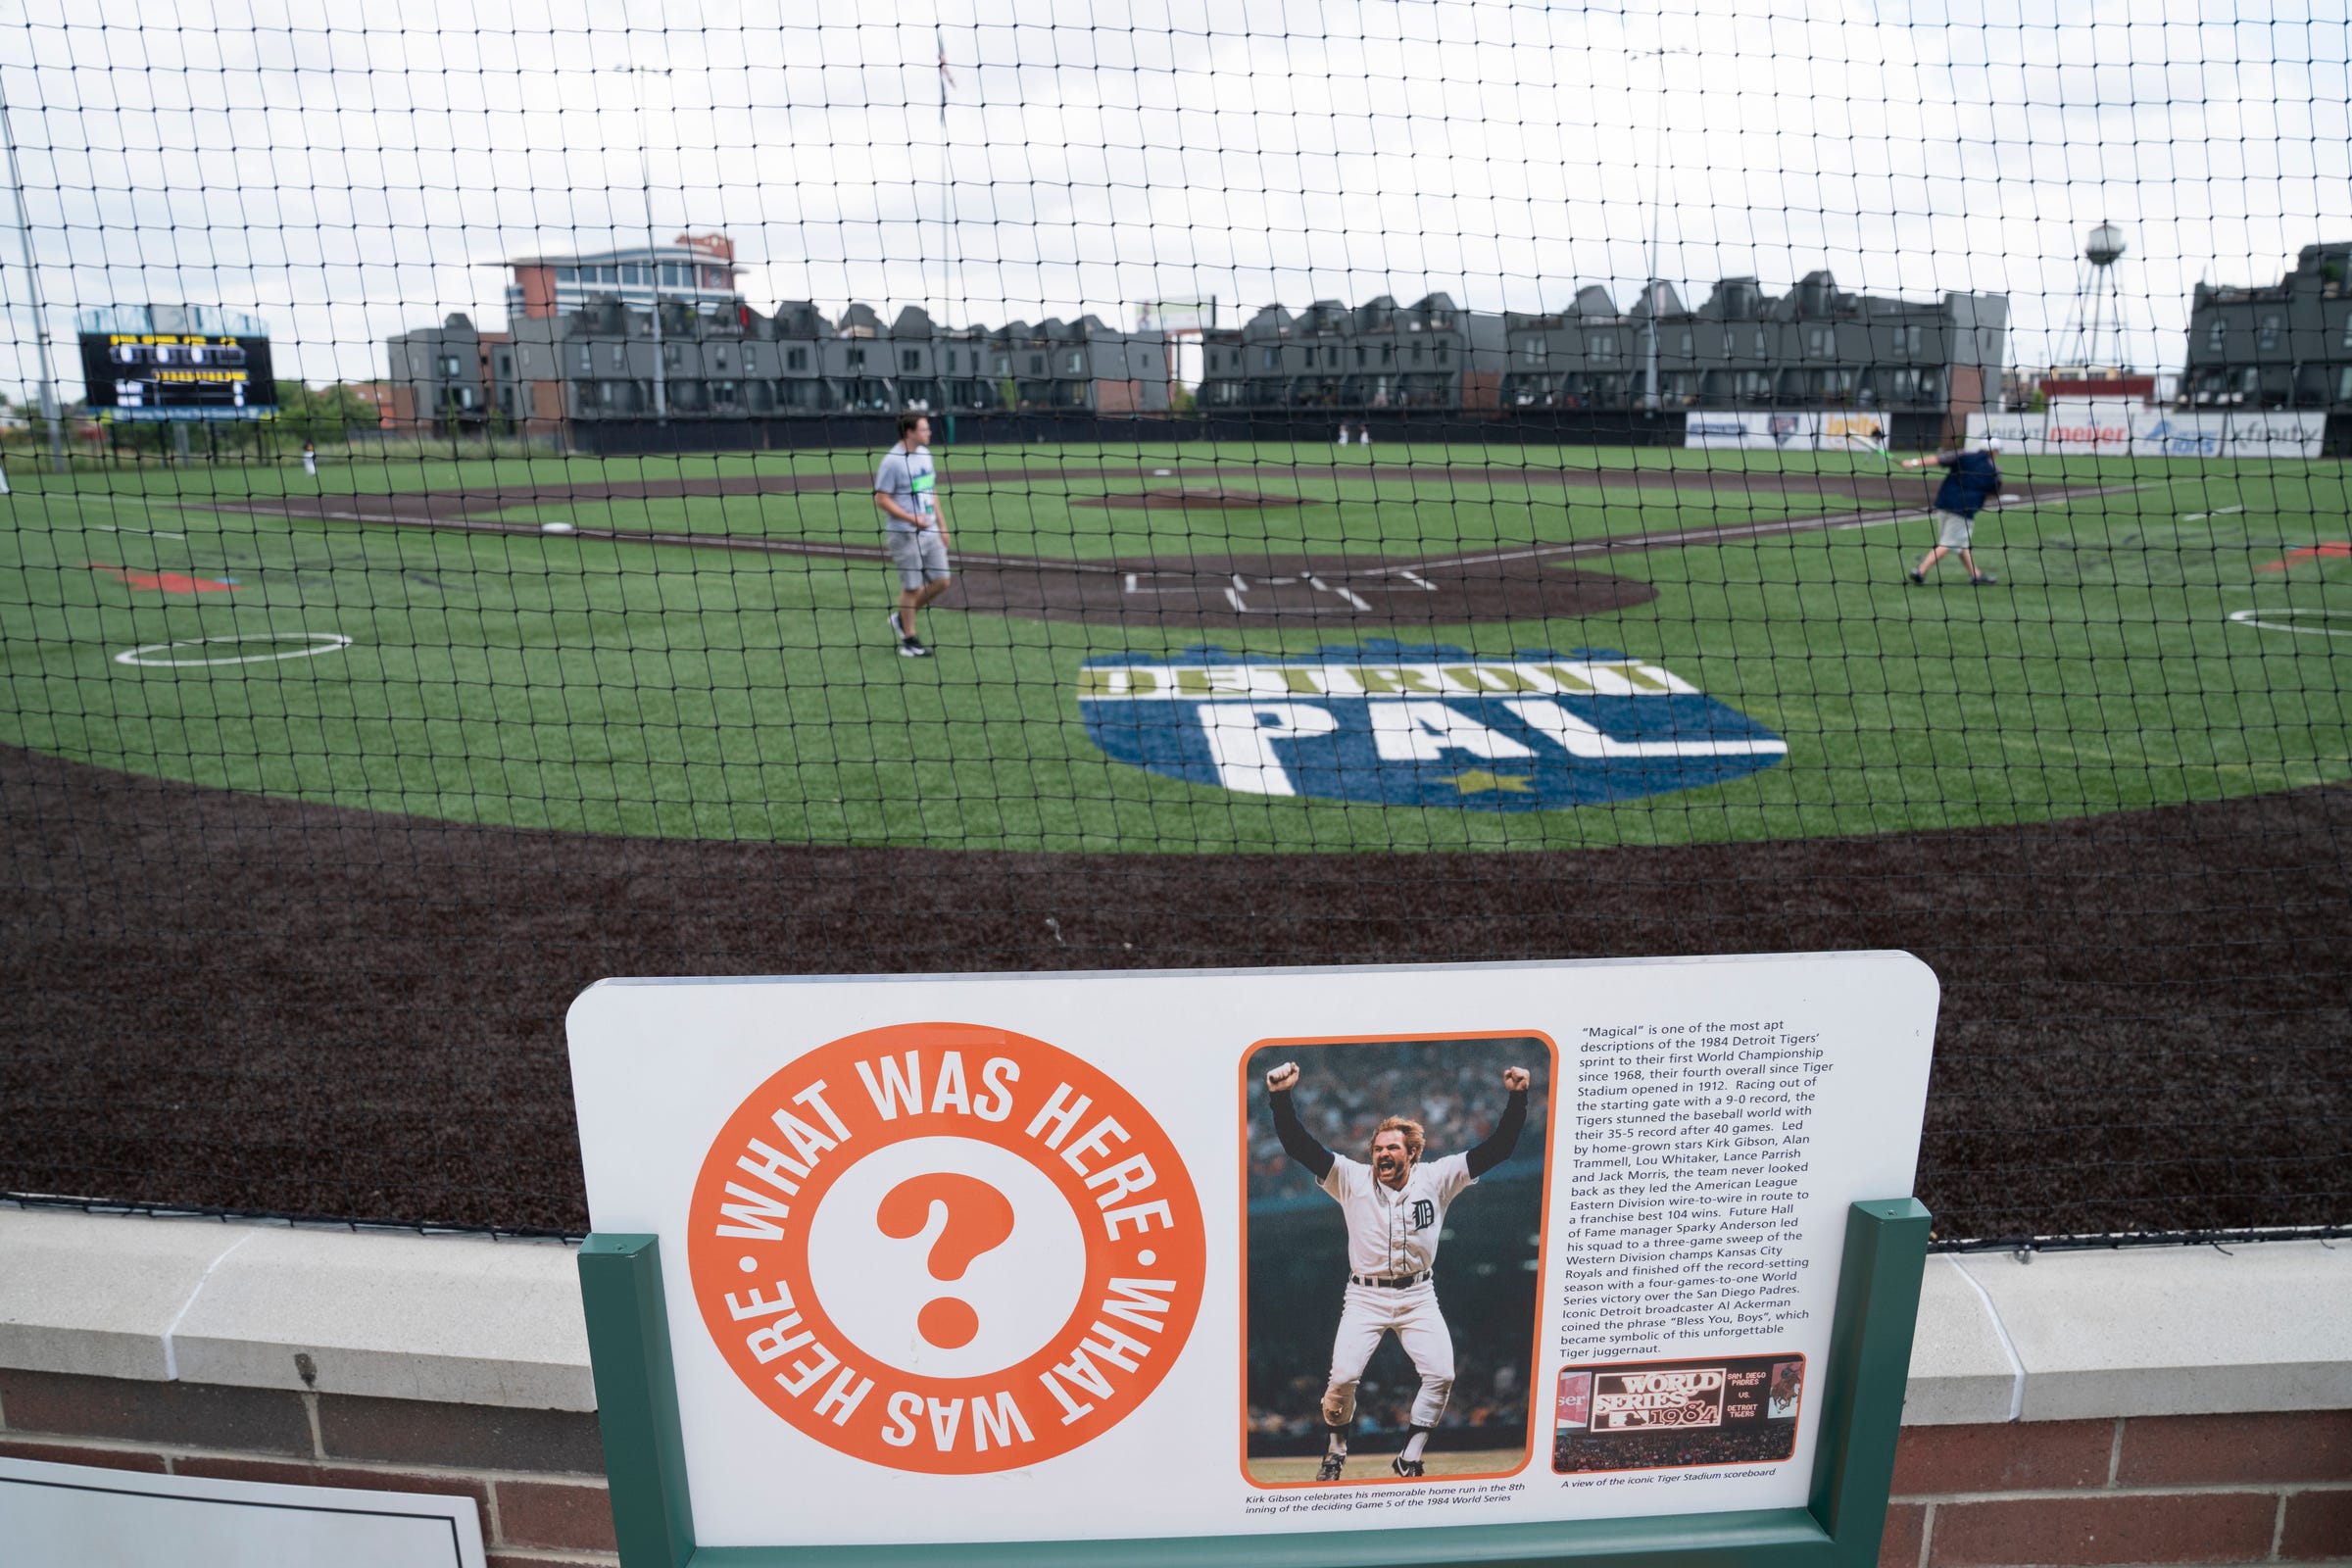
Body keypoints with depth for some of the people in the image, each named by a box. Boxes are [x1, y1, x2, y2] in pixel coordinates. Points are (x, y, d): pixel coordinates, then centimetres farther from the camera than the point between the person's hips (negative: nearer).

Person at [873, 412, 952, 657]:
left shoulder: (924, 454, 9)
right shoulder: (892, 461, -14)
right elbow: (881, 499, -14)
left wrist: (942, 525, 16)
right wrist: (911, 518, -22)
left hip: (930, 531, 8)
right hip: (905, 535, -8)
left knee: (941, 581, 7)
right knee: (912, 587, 0)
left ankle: (902, 618, 26)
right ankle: (909, 640, 15)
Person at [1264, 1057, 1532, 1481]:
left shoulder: (1437, 1179, -4)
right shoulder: (1352, 1179, -7)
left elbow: (1497, 1148, -9)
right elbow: (1299, 1146, -17)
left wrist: (1517, 1097, -21)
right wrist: (1280, 1097, -32)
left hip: (1418, 1298, 1)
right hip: (1364, 1298, -1)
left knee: (1441, 1375, -13)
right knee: (1342, 1378, -12)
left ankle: (1409, 1459, 7)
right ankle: (1337, 1449, 17)